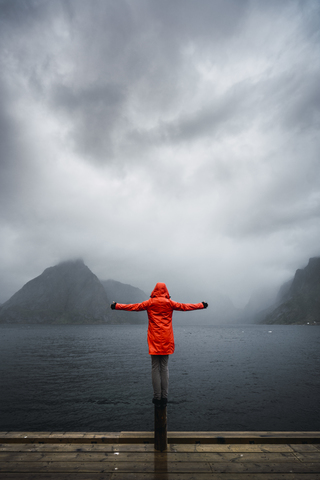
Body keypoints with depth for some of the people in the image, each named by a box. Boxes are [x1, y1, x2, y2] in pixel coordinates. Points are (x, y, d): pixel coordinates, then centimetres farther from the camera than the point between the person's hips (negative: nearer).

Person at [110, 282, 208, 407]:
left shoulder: (150, 303, -2)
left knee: (155, 368, 5)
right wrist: (202, 305, 20)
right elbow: (185, 307, 8)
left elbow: (133, 307, 3)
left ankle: (157, 398, 5)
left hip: (154, 341, -1)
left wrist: (116, 306, 14)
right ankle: (164, 397, 10)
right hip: (166, 341, 1)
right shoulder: (170, 303, 0)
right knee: (164, 368, 9)